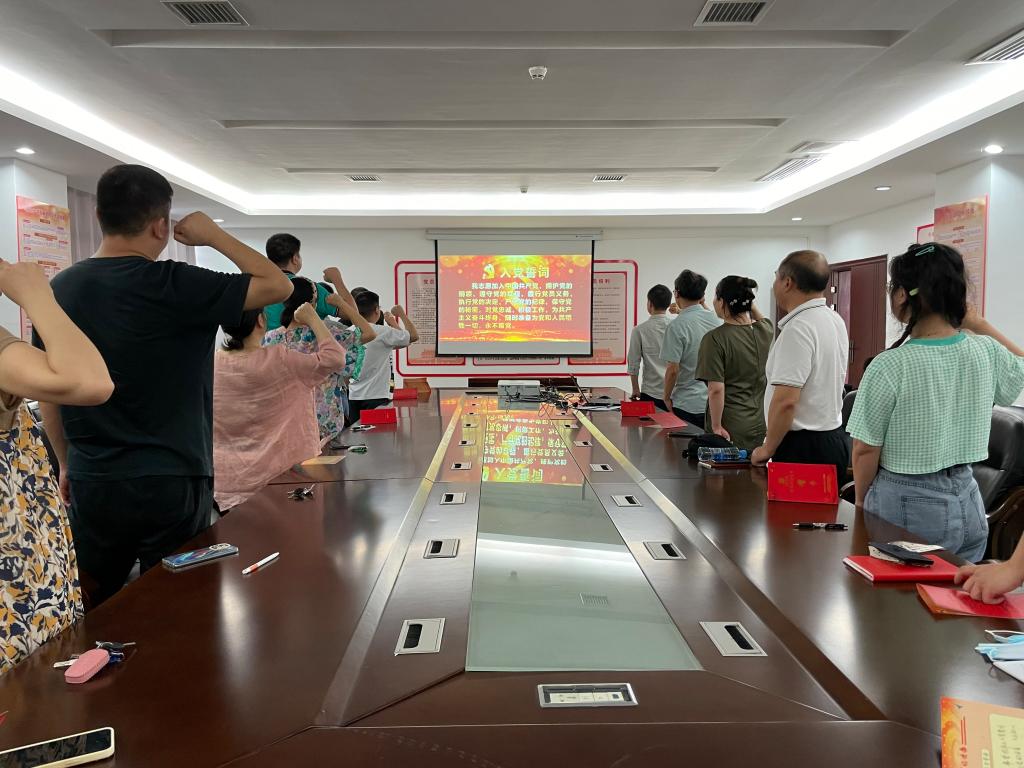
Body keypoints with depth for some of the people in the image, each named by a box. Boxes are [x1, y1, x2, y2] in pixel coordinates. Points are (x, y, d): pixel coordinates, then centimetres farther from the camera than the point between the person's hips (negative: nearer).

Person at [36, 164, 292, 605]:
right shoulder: (175, 286, -16)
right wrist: (214, 236, -3)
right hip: (172, 483, -5)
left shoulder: (60, 289, 1)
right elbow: (278, 286, -12)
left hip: (90, 483, 5)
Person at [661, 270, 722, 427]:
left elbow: (673, 370, -16)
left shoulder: (676, 326, -15)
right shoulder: (715, 319, 2)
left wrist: (667, 397, -3)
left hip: (688, 405, -5)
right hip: (715, 402, 5)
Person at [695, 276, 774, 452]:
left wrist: (716, 426, -11)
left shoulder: (715, 338, -15)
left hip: (730, 430, -6)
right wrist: (748, 302, 26)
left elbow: (716, 389, -18)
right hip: (759, 426, 6)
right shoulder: (765, 331, 1)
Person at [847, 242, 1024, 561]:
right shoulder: (986, 351, -3)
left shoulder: (889, 366, -19)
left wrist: (861, 502, 3)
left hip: (906, 506, -5)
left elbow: (865, 450, -13)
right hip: (968, 503, 5)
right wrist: (979, 323, 14)